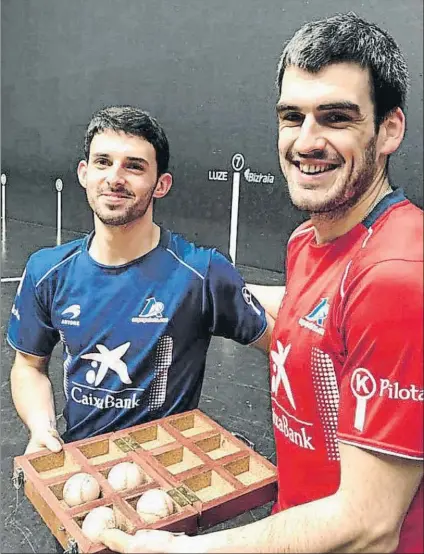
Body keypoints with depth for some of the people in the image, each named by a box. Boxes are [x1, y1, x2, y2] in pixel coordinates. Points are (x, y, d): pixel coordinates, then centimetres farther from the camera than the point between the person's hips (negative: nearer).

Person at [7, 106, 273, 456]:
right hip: (74, 456, 3)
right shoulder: (47, 272, -3)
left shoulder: (202, 273, -16)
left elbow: (276, 341, -5)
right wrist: (41, 427, -7)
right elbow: (29, 365, 8)